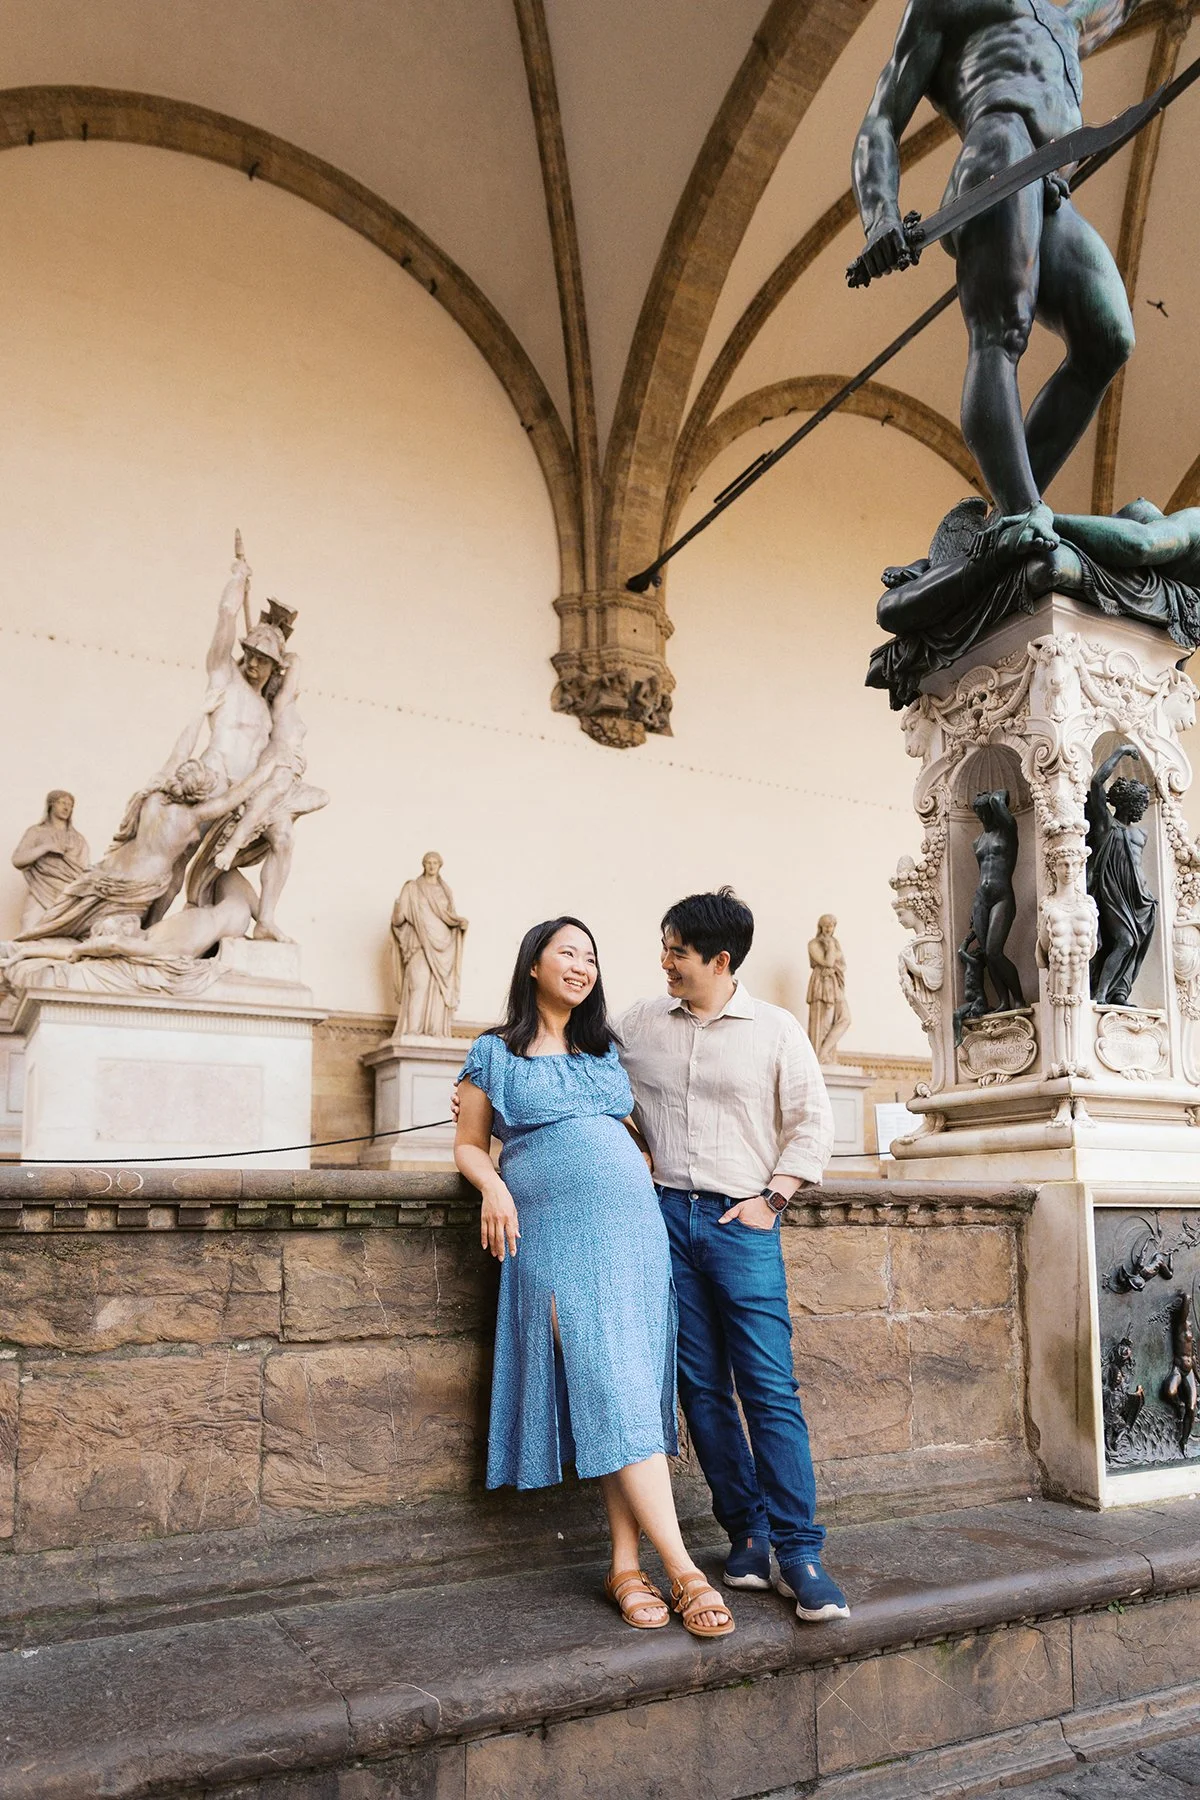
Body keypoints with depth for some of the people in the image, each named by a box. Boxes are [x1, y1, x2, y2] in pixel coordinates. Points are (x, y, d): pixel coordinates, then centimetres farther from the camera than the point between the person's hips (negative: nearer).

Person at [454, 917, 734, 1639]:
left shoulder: (607, 1051, 19)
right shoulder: (495, 1054, 9)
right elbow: (469, 1144, 10)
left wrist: (652, 1161, 10)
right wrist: (494, 1188, -8)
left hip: (632, 1228, 4)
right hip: (553, 1235, -4)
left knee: (631, 1388, -1)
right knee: (609, 1388, -11)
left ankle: (626, 1565, 6)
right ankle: (682, 1568, -10)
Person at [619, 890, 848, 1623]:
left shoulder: (776, 1029, 2)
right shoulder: (639, 1022, 10)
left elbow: (813, 1122, 4)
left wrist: (770, 1198, -5)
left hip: (742, 1221, -3)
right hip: (667, 1215, 3)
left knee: (771, 1391, -7)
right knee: (702, 1389, 6)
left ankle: (799, 1553, 2)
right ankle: (748, 1535, 18)